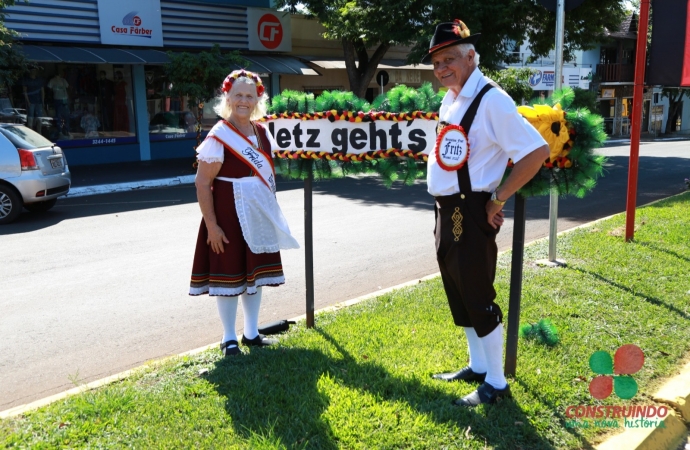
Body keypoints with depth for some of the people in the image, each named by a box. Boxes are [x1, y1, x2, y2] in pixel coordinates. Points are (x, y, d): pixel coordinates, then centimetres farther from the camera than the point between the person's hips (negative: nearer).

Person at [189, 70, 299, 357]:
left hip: (259, 217, 7)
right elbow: (202, 183, -16)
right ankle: (229, 338, 19)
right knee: (228, 275, 4)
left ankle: (251, 333, 28)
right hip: (229, 217, -6)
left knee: (254, 273, 14)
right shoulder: (219, 136, -15)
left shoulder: (261, 132, 5)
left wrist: (270, 212, 13)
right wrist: (211, 225, -19)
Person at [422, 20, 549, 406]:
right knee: (458, 296, 18)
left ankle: (496, 384, 17)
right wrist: (444, 210, 11)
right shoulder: (450, 101, 11)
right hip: (446, 210, 9)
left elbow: (538, 151, -21)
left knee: (478, 299, 1)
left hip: (471, 213, -9)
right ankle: (477, 367, 35)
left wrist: (497, 199, -16)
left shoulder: (491, 100, -16)